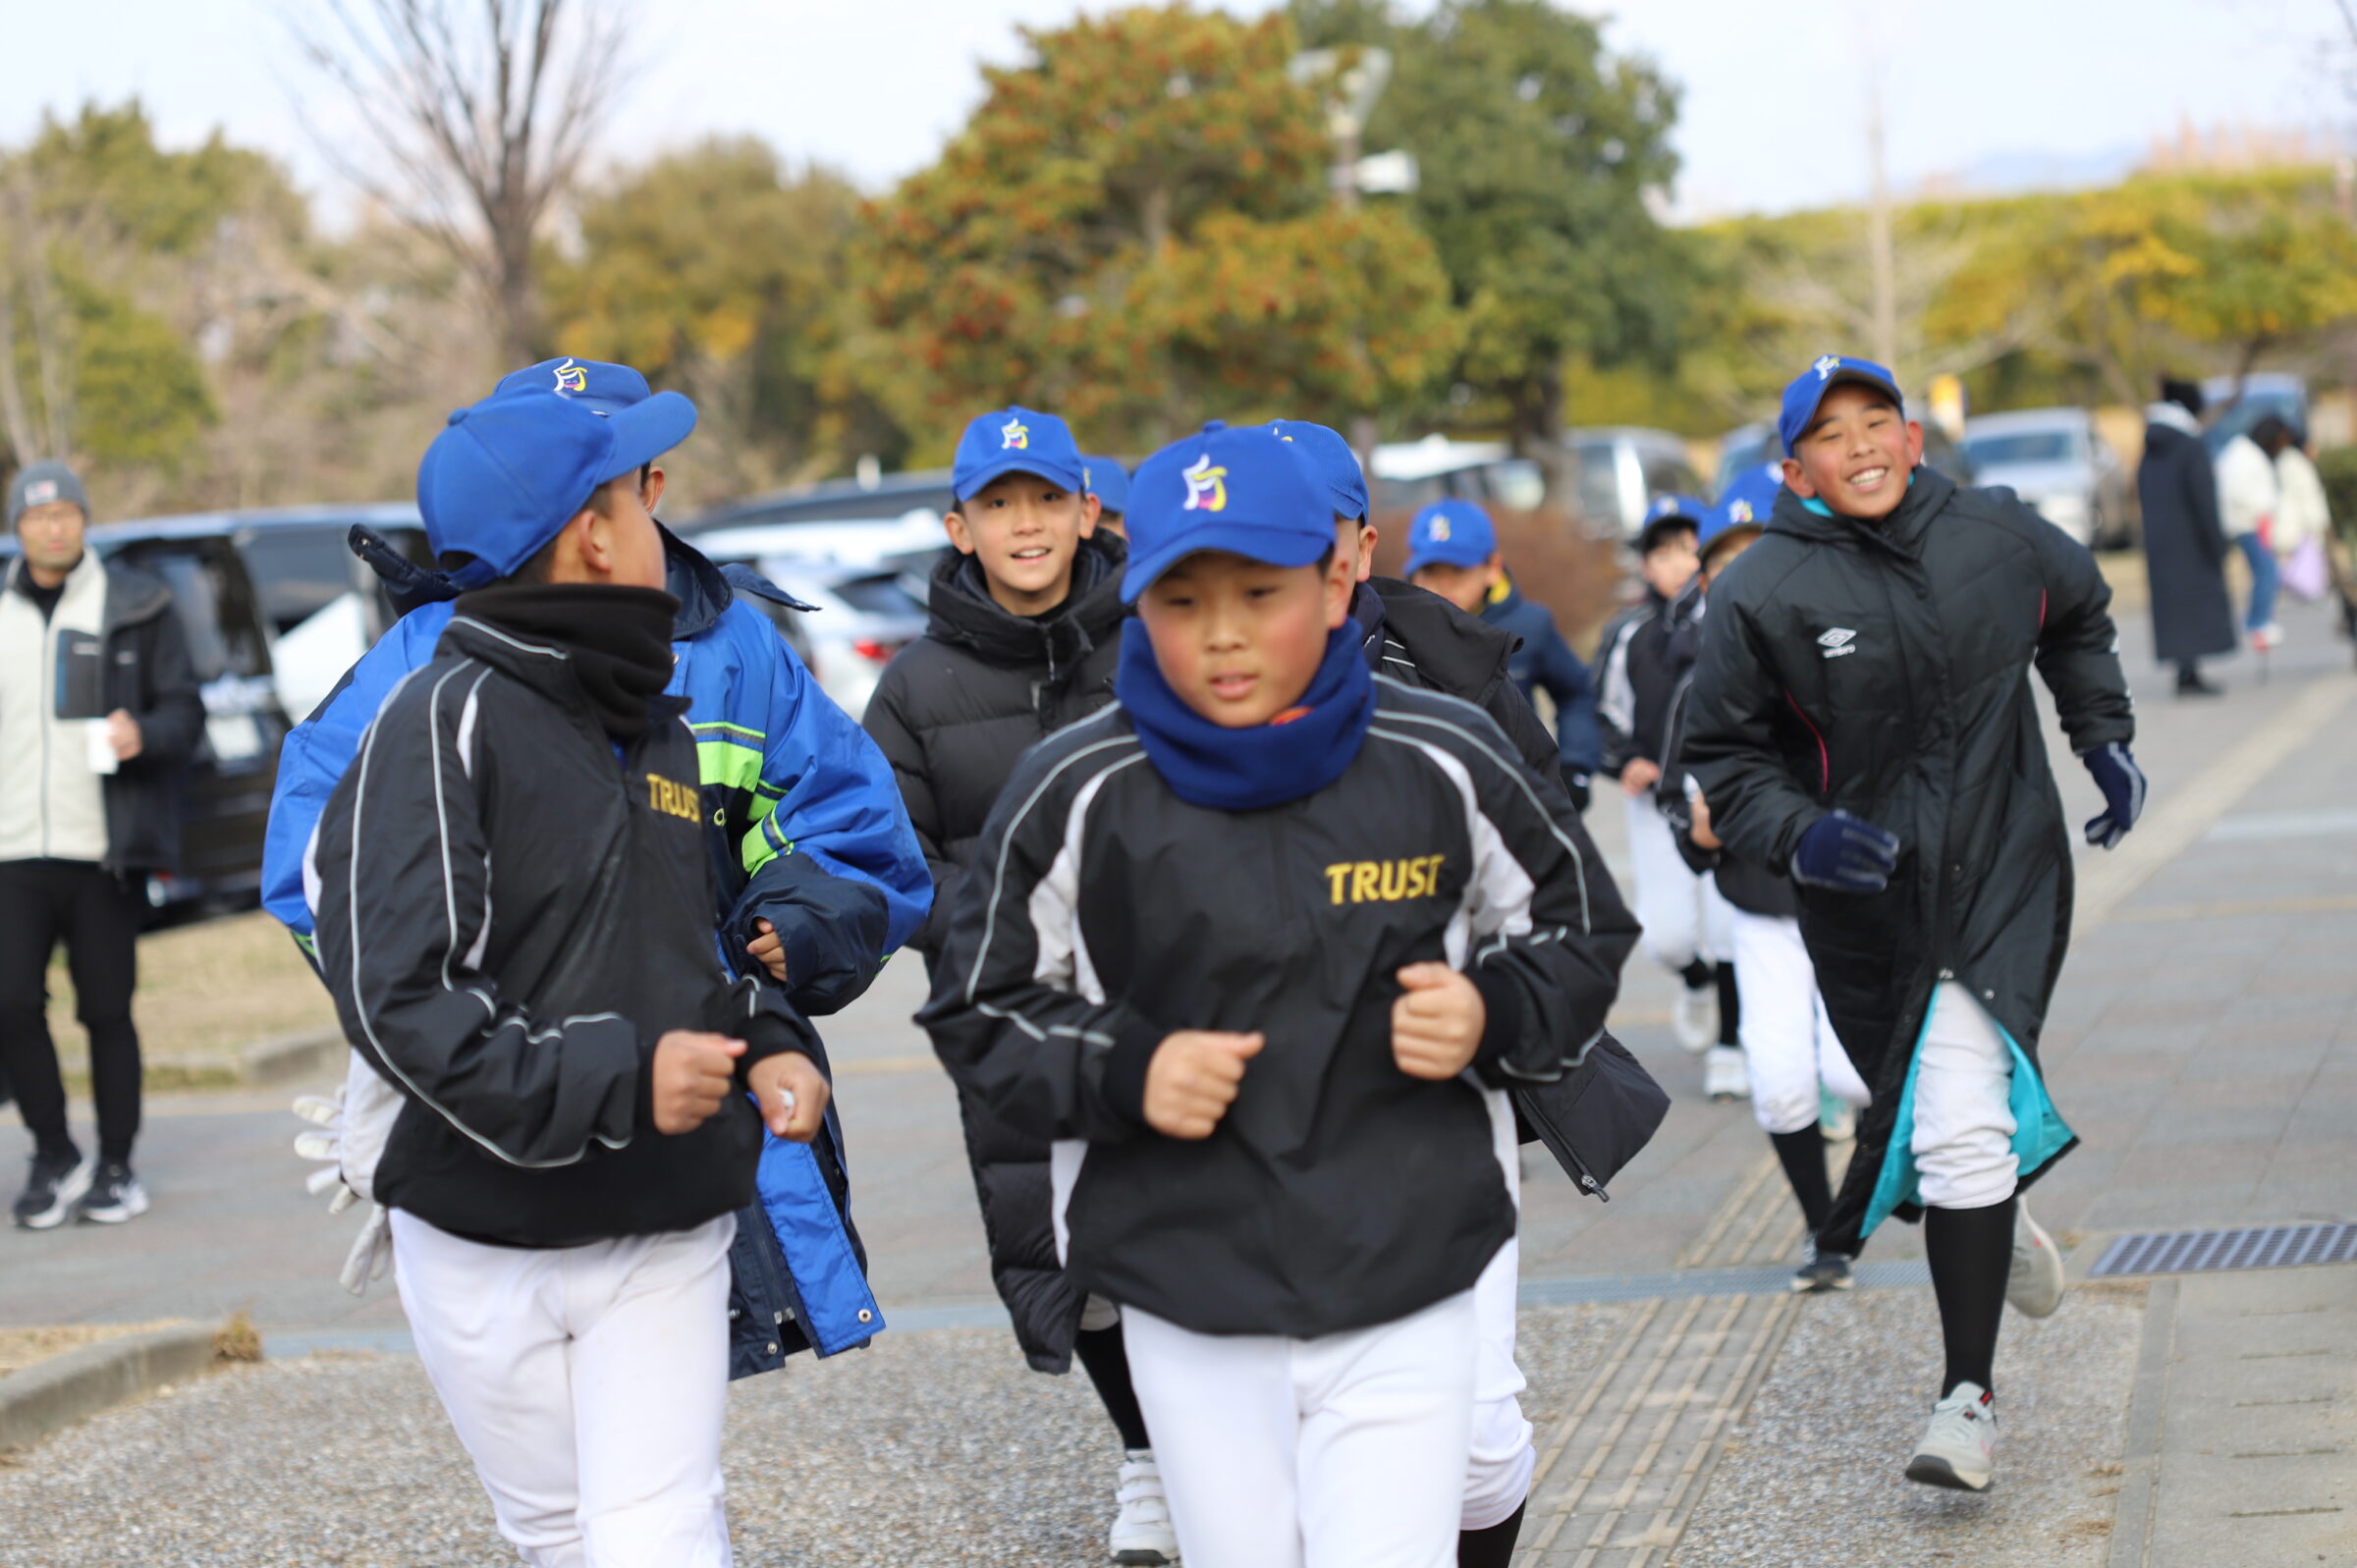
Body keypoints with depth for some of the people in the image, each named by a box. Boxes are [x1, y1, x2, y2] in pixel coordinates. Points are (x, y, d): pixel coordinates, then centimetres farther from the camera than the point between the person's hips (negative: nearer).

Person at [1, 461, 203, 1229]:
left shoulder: (135, 606, 5)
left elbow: (184, 711, 3)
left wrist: (143, 733, -17)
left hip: (104, 849, -2)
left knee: (107, 1011, 2)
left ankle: (115, 1166, 15)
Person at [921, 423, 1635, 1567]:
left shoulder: (1445, 765, -4)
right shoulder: (1076, 793, -5)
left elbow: (1577, 928, 11)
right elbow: (981, 1006, 4)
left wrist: (1493, 1017, -8)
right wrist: (1121, 1074, -13)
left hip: (1405, 1299, -1)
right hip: (1187, 1311, 1)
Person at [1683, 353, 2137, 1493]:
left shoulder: (1999, 536, 1)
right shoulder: (1764, 594, -8)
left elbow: (2079, 616, 24)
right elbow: (1724, 757, 0)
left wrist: (2103, 737, 15)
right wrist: (1798, 836, -17)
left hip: (2002, 874, 0)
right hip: (1869, 899, 0)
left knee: (1961, 1122, -15)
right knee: (1930, 1120, 11)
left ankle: (1968, 1395, -7)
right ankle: (1995, 1223, 48)